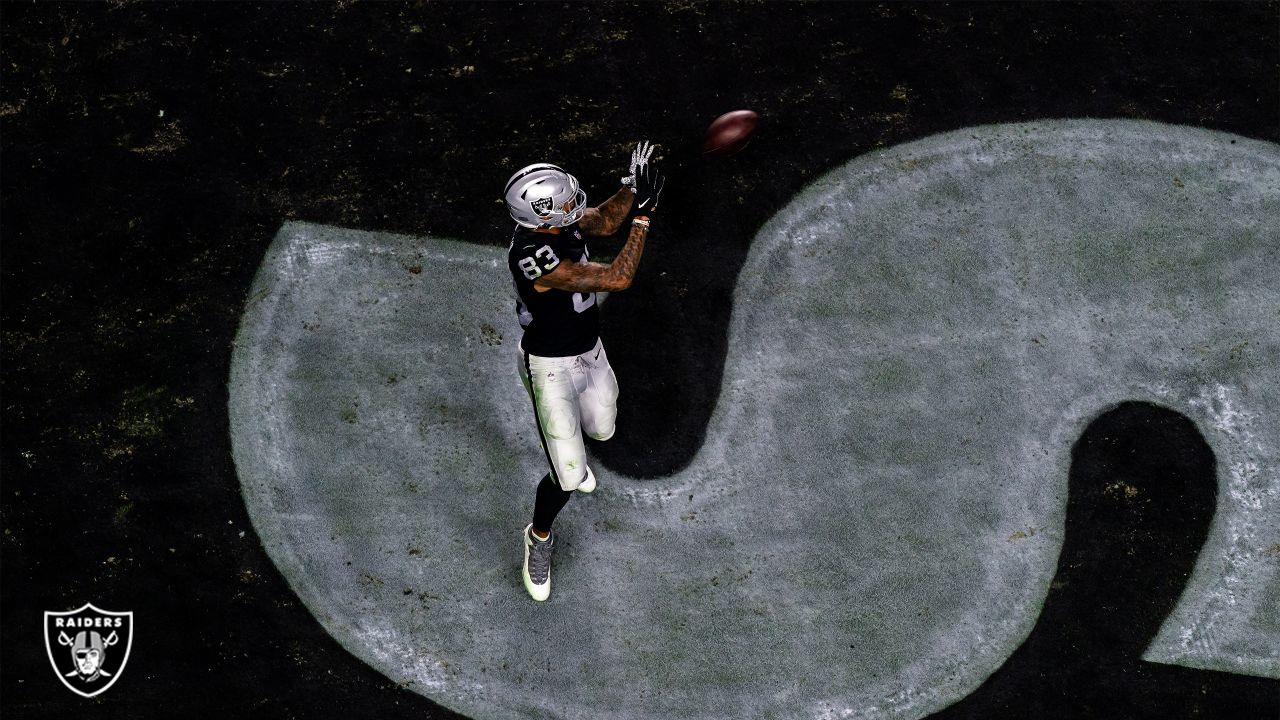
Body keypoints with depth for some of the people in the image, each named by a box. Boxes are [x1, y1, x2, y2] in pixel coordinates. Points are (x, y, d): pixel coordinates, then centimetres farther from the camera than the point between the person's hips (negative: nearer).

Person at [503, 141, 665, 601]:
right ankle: (539, 539, 26)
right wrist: (644, 214, -34)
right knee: (569, 480, -4)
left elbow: (604, 221, 5)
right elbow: (617, 279, -37)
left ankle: (567, 450, 67)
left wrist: (633, 185, -13)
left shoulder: (555, 218, -13)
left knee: (600, 429, 31)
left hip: (588, 352, 8)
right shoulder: (537, 260, -38)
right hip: (551, 368, -8)